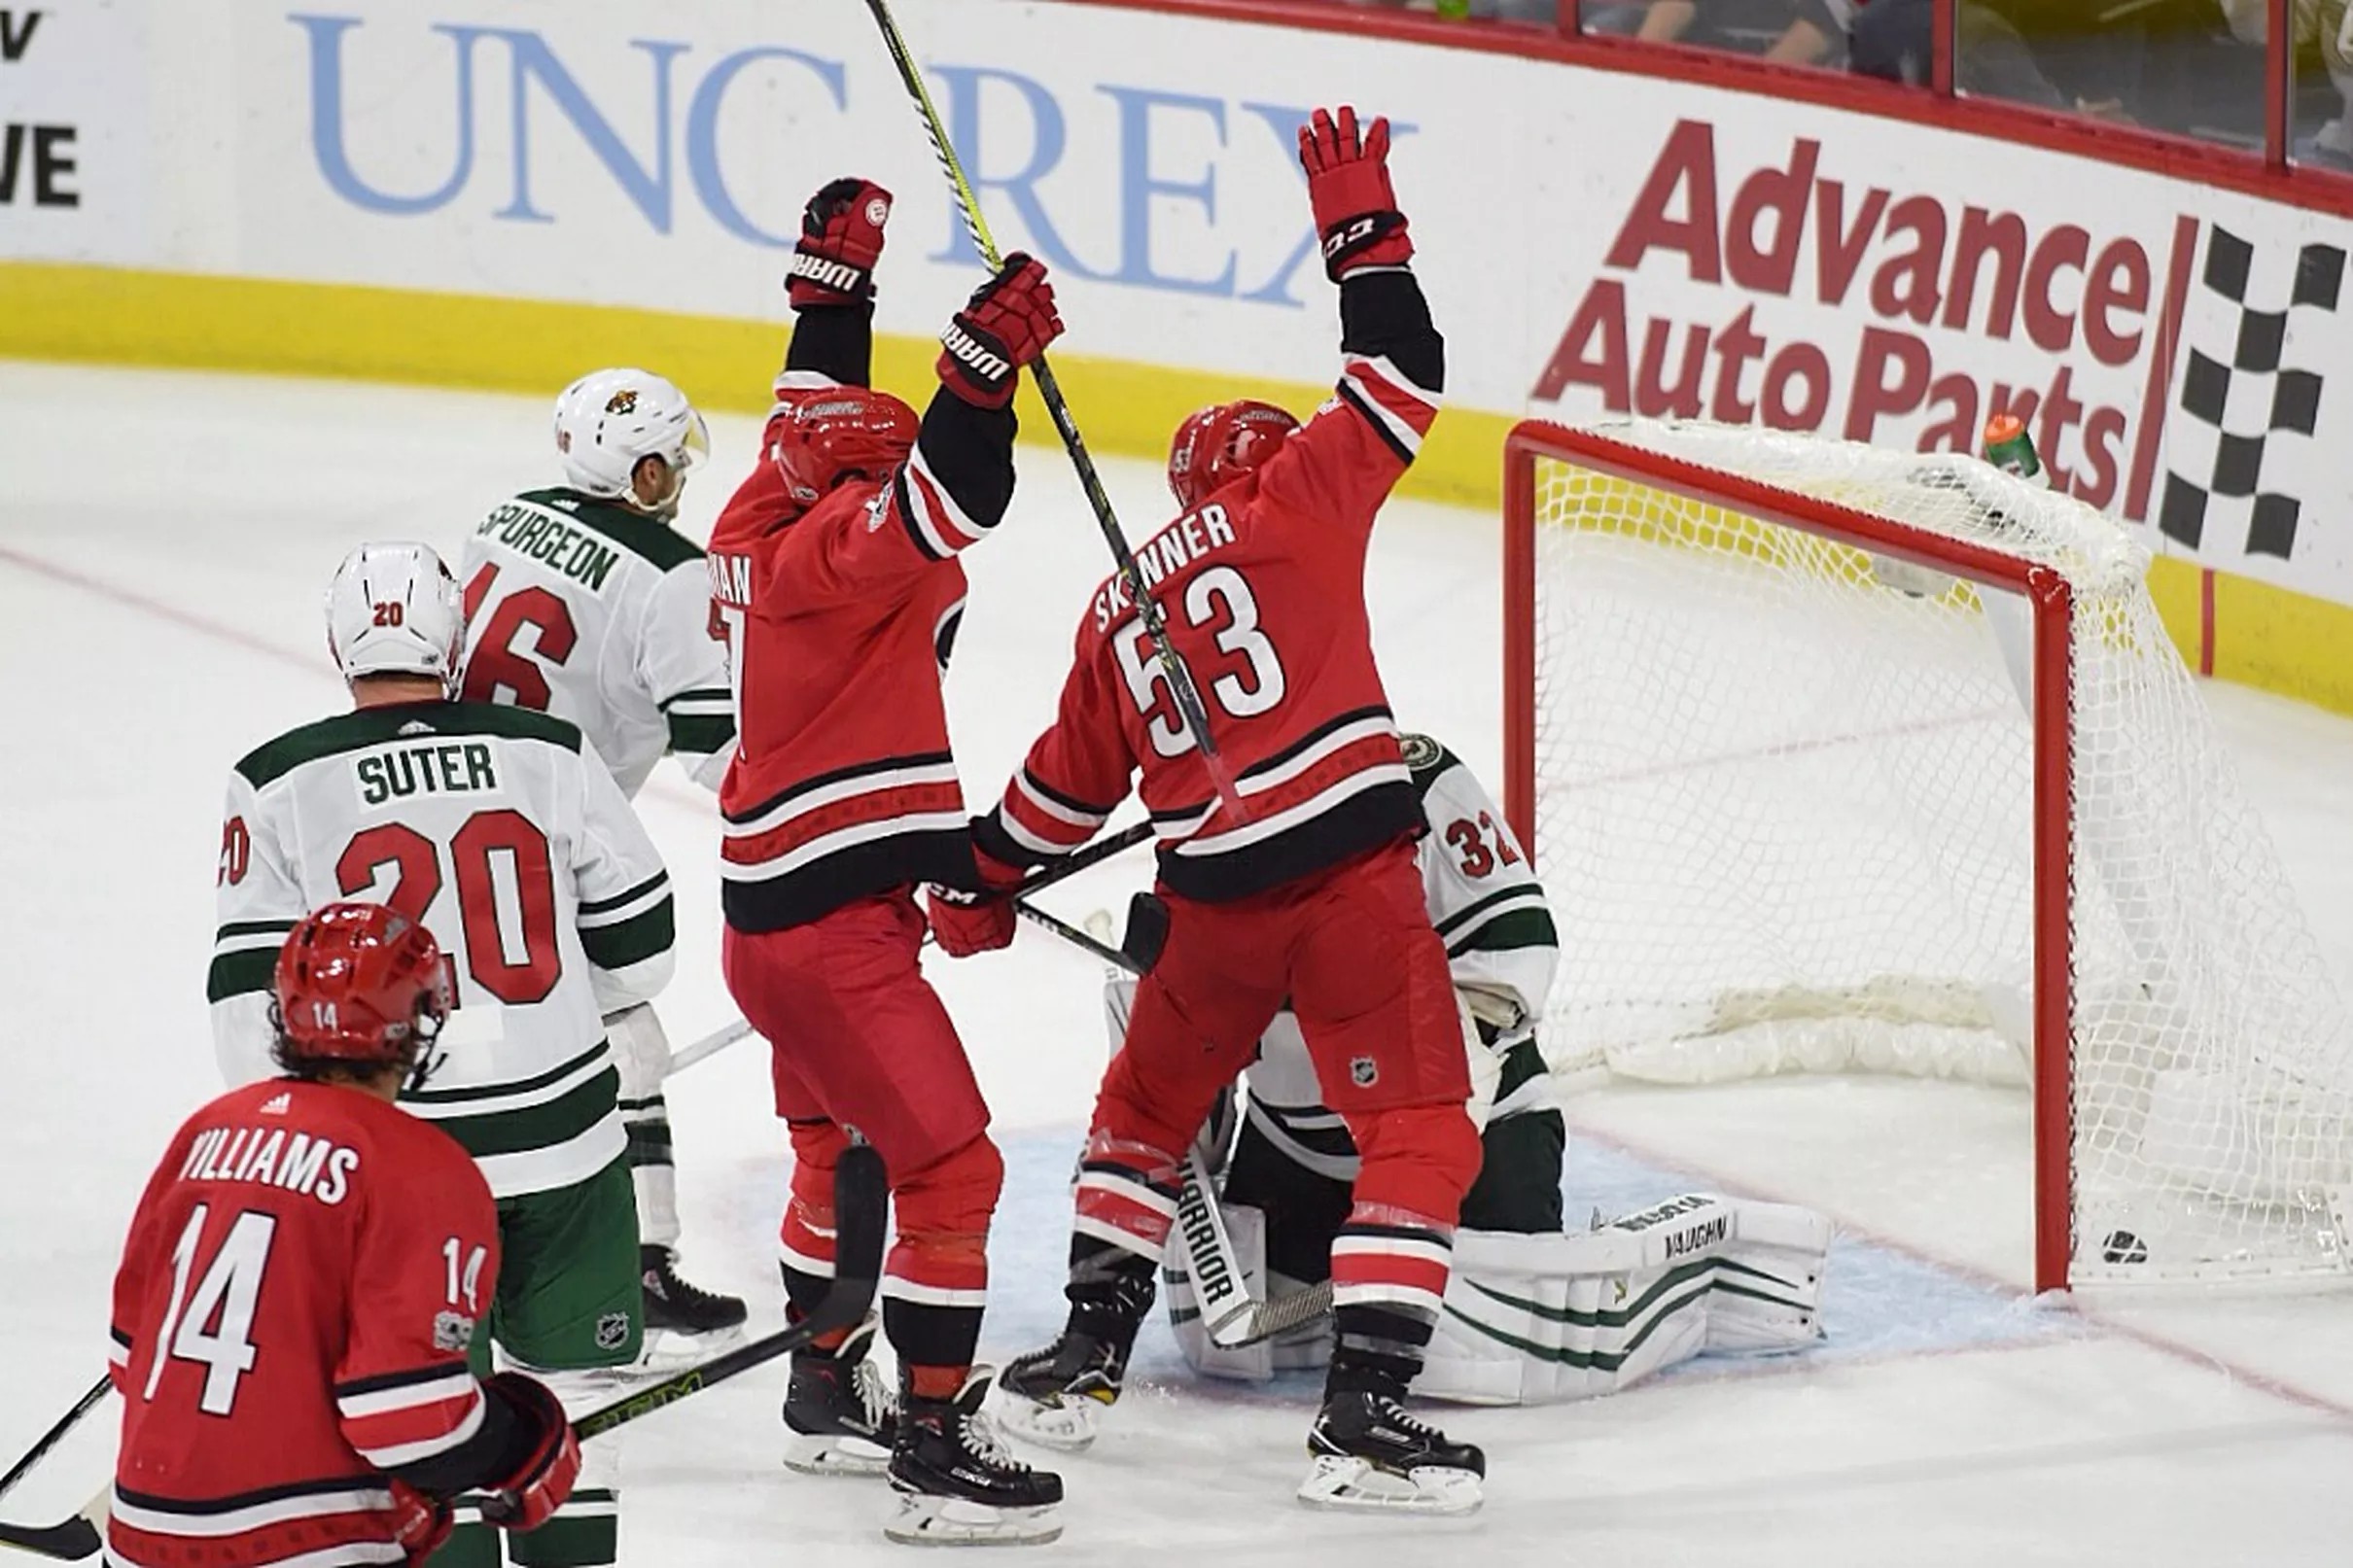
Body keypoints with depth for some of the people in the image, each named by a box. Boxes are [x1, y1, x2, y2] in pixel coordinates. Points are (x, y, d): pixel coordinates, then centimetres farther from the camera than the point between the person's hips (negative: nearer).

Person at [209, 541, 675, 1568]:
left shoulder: (281, 787, -5)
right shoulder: (551, 757, -1)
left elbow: (254, 991, -4)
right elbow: (636, 949, 5)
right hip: (563, 1129, 1)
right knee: (569, 1380, 17)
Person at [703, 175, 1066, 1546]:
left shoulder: (763, 528, 6)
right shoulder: (828, 552, -20)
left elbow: (818, 415, 22)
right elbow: (941, 505, -37)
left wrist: (837, 276, 29)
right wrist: (984, 362, -46)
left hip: (780, 906, 11)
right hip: (831, 930, -11)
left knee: (841, 1150, 27)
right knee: (951, 1165, -9)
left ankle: (827, 1389, 42)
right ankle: (937, 1449, -9)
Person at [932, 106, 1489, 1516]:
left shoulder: (1117, 613, 18)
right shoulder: (1292, 498, 4)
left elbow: (1067, 783, 26)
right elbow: (1399, 382, 1)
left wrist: (987, 885, 41)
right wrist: (1360, 224, 11)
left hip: (1216, 902, 5)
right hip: (1352, 870, -5)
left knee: (1148, 1109, 28)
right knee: (1420, 1135, -3)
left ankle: (1091, 1352, 26)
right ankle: (1366, 1414, -13)